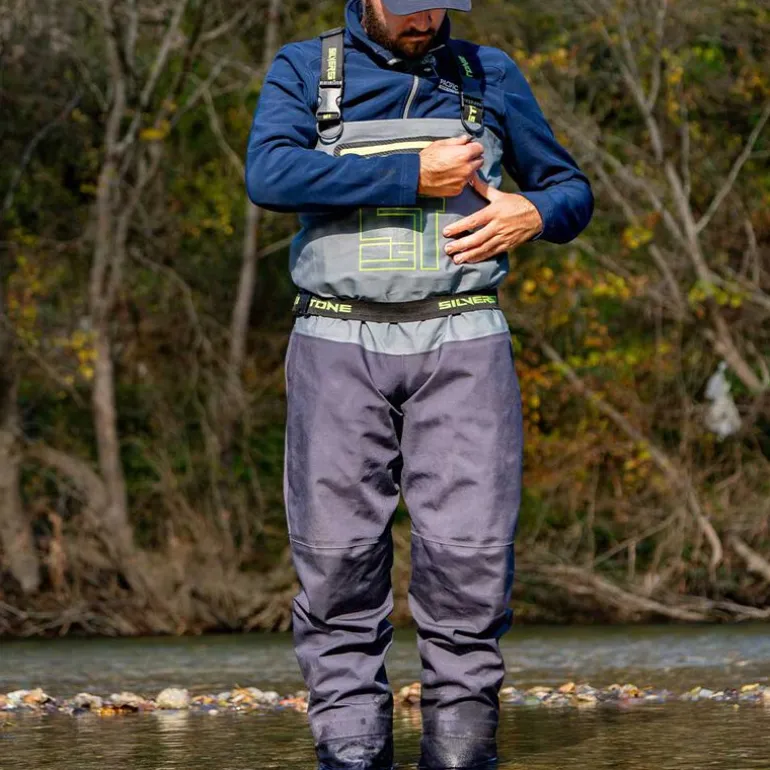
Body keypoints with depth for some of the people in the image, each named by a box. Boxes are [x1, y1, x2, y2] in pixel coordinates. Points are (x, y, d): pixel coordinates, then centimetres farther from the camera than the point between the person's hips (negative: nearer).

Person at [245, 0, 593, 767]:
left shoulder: (488, 76, 14)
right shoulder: (303, 70, 8)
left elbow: (572, 191, 20)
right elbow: (270, 173, -12)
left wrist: (533, 214, -4)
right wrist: (414, 176, -14)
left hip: (461, 343, 1)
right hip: (339, 345, -1)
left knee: (469, 548, -9)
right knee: (337, 554, -5)